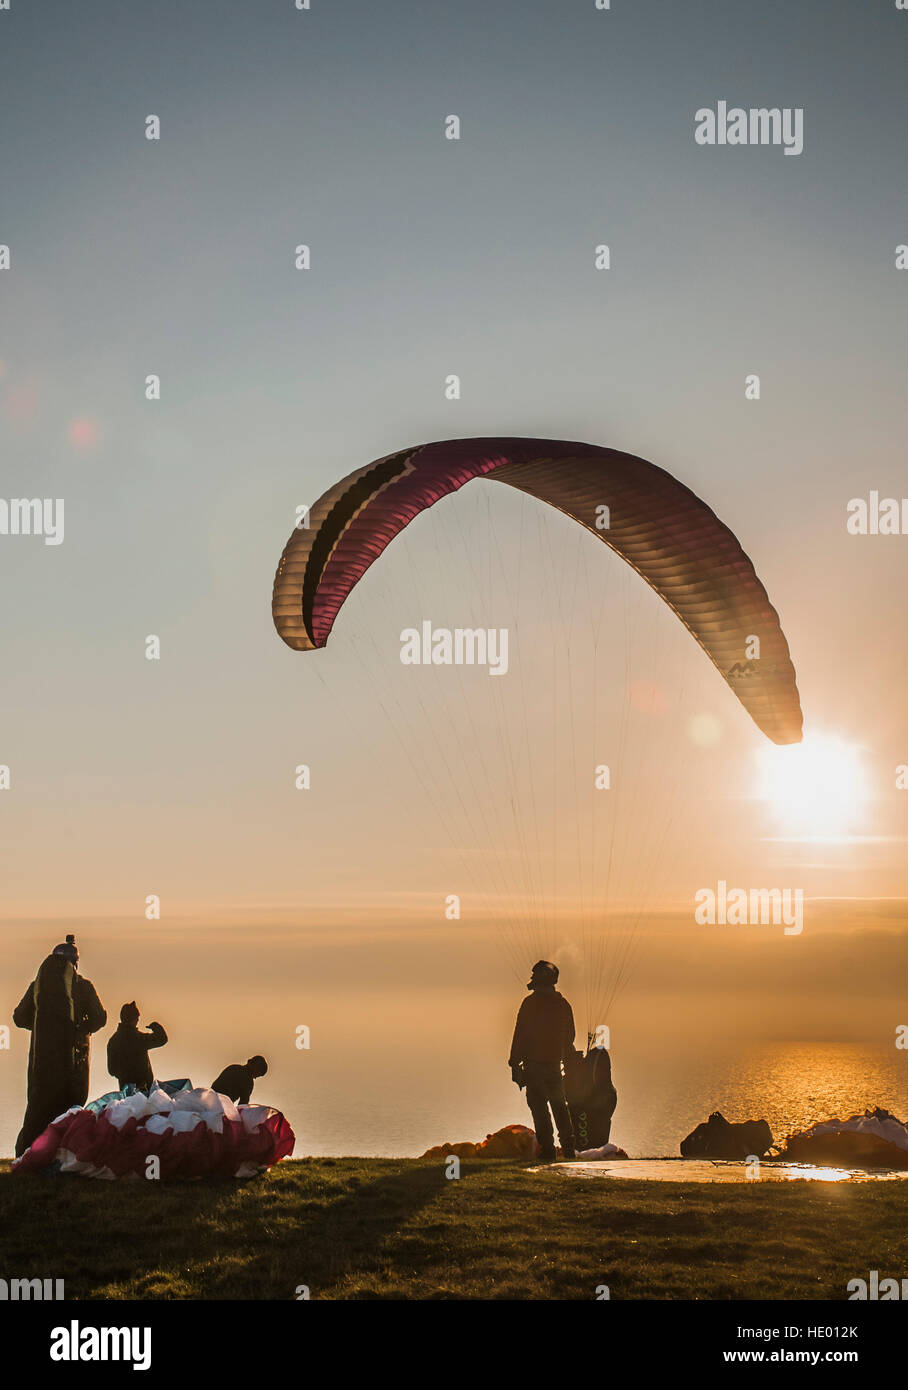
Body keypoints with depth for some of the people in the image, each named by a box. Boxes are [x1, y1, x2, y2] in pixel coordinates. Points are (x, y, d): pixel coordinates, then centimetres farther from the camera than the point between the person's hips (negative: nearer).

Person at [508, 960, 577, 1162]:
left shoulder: (530, 1003, -10)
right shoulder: (563, 1004, 8)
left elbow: (521, 1033, -11)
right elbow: (569, 1036, 15)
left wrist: (514, 1063, -7)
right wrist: (568, 1060, 25)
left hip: (534, 1063, -6)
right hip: (555, 1062, 6)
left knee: (539, 1107, -2)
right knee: (559, 1105, 18)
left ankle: (547, 1150, -5)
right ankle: (568, 1148, 20)